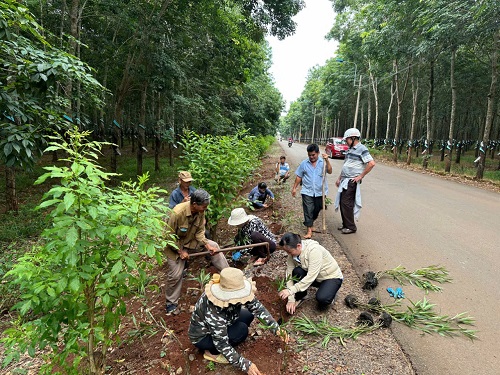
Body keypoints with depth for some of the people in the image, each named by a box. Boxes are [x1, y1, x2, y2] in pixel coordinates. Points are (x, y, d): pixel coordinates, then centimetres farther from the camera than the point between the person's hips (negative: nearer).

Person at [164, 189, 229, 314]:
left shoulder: (200, 212, -18)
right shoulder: (177, 213, -35)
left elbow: (200, 232, -7)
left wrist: (207, 245, -19)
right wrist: (181, 252, -19)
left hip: (192, 240, 6)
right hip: (175, 244, -5)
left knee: (213, 246, -5)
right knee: (175, 274, -4)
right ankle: (171, 302, 20)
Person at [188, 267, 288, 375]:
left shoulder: (234, 292, -23)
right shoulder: (213, 311, -40)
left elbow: (257, 307, -15)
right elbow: (222, 344, -31)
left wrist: (276, 329, -21)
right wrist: (245, 365, -29)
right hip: (202, 336, -7)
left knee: (248, 315, -4)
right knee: (242, 329, -22)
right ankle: (212, 352, -2)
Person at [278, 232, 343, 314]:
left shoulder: (314, 250, -33)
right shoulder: (292, 255, -14)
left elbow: (311, 276, -36)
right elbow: (289, 275, -12)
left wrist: (290, 290, -36)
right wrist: (291, 299, -18)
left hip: (332, 277, -5)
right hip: (314, 277, 6)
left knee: (321, 299, -32)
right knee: (297, 272, -24)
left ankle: (329, 293, 3)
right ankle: (299, 297, 0)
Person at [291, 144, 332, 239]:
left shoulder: (323, 162, -2)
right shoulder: (304, 163, 0)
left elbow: (329, 171, -17)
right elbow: (299, 177, 6)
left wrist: (327, 161, -28)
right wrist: (294, 188, 5)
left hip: (320, 192, 1)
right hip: (307, 192, -1)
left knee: (317, 209, 15)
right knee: (308, 211, -4)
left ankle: (310, 223, 41)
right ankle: (309, 231, 0)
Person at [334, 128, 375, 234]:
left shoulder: (361, 149, -11)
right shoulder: (350, 149, 16)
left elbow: (371, 163, -20)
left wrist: (360, 176, -17)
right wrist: (339, 178, 19)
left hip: (352, 181, -9)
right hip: (345, 180, 9)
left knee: (346, 203, -7)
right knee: (342, 202, 11)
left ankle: (351, 227, 4)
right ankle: (345, 224, 24)